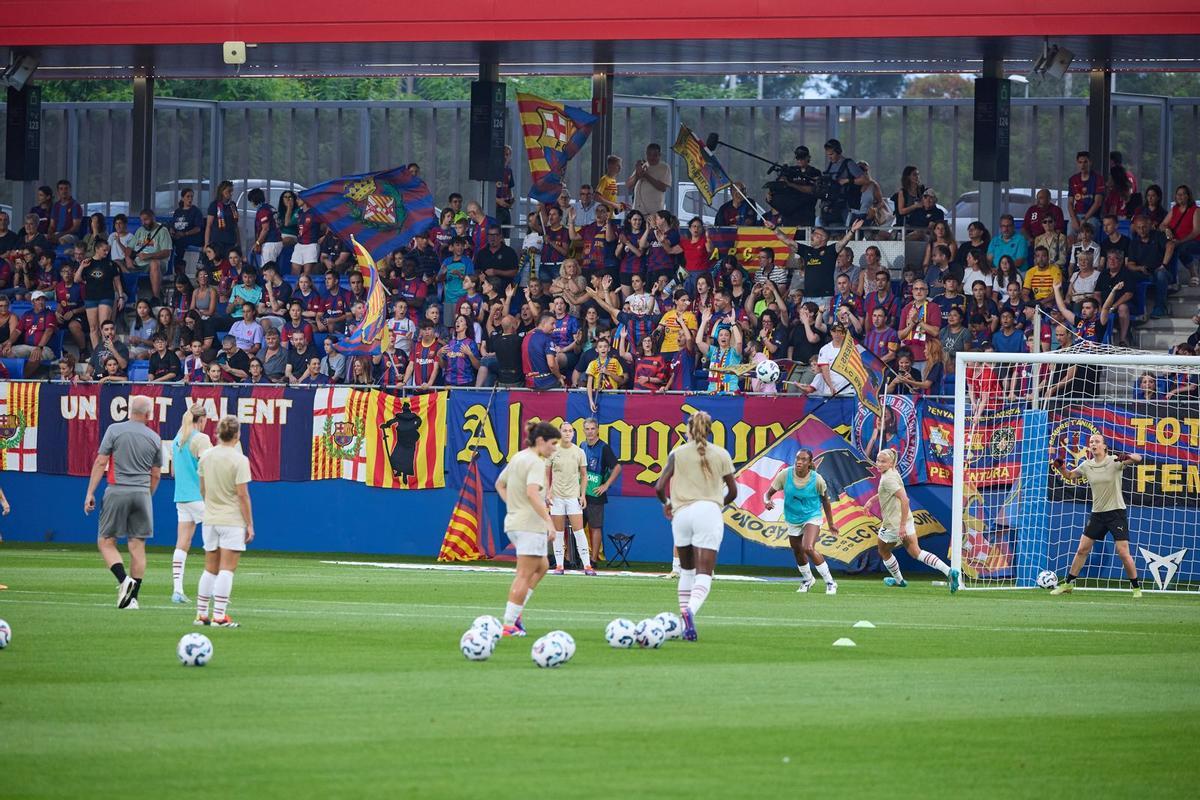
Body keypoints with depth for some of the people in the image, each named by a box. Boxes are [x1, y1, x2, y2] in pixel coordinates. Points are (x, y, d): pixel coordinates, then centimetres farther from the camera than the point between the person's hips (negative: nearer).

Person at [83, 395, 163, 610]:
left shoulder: (114, 430, -2)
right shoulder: (154, 438, 6)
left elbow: (101, 463, -4)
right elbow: (156, 475, 11)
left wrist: (90, 492, -2)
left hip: (117, 491, -2)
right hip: (142, 493, 2)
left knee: (106, 541, 5)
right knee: (138, 546, 5)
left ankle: (123, 579, -16)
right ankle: (133, 597, 4)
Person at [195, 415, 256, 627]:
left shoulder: (206, 456, 4)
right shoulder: (239, 460, -13)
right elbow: (242, 495, -13)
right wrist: (249, 524, -7)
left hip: (211, 520, 6)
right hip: (233, 521, -6)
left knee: (210, 569, 13)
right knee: (227, 569, -4)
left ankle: (202, 613, 14)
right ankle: (219, 615, -8)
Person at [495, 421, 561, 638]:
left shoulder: (517, 458, 13)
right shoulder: (536, 463, -16)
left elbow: (499, 485, 25)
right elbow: (532, 493, -30)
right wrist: (549, 522, -32)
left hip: (514, 521, 10)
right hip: (530, 524, -10)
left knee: (541, 566, 22)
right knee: (525, 575, -3)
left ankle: (515, 612, 13)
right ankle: (509, 624, -3)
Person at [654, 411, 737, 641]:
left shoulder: (677, 453, 4)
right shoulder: (721, 455, 6)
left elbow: (659, 488, -1)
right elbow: (732, 492, 12)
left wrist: (666, 503, 21)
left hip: (682, 513, 1)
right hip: (710, 512, -1)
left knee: (687, 569, 20)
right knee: (704, 574, -8)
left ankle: (685, 616, 20)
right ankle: (691, 610, -35)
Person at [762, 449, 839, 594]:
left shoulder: (817, 479, -18)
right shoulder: (785, 475, -15)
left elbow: (825, 500, -2)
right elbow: (769, 492, -8)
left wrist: (830, 523, 7)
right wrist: (767, 501, -33)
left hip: (812, 517, -4)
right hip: (793, 520, 4)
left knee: (808, 548, -26)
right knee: (798, 553, 18)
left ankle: (830, 582, -12)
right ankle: (807, 580, 49)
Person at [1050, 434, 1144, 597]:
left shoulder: (1115, 461, -10)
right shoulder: (1087, 465, 4)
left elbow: (1138, 459, -21)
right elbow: (1069, 475, 18)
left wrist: (1128, 456, -43)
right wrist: (1061, 468, -4)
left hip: (1116, 512, -4)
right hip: (1097, 513, 4)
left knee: (1123, 553, -9)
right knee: (1082, 549, 5)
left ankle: (1136, 587, 5)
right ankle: (1068, 584, 15)